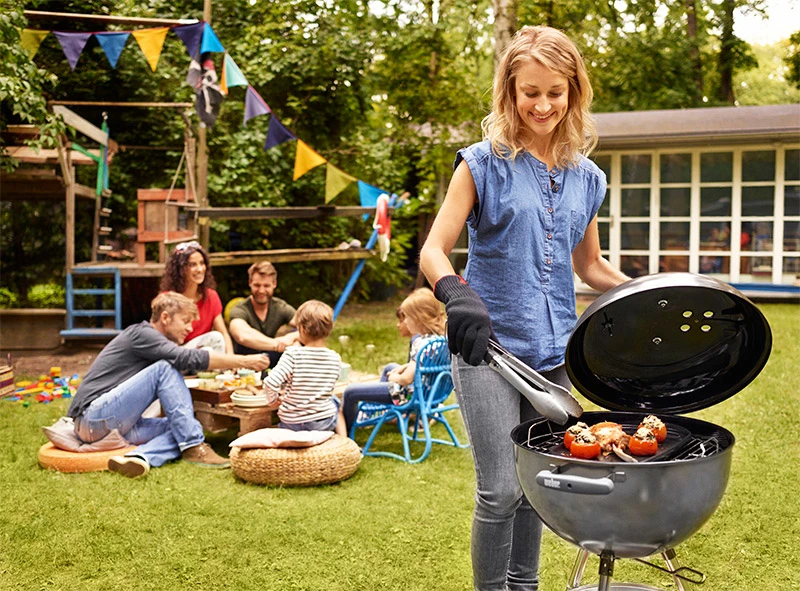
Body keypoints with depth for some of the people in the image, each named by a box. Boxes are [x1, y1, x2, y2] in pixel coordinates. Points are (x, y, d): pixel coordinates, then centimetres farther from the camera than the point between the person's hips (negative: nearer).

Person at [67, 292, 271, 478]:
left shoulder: (147, 337, 19)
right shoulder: (141, 334, -9)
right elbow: (188, 359, -22)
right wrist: (244, 361, -20)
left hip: (116, 426, 9)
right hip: (95, 416, -9)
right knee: (165, 368, -19)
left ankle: (140, 457, -31)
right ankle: (193, 447, -20)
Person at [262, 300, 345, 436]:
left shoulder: (293, 355, -20)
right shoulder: (335, 359, -8)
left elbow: (270, 384, -26)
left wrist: (280, 392, -2)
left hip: (291, 424, -1)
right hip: (324, 423, 1)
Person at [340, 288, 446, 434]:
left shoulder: (420, 342, -29)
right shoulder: (438, 336, -1)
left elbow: (406, 379, -29)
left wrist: (394, 377, -7)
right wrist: (405, 366, 8)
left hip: (410, 393, -11)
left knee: (350, 392, -5)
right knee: (389, 368, 40)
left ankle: (347, 433, 17)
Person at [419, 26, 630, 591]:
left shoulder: (587, 177, 9)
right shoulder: (484, 163, -4)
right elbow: (433, 251, -11)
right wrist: (457, 294, -31)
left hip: (553, 351, 5)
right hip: (489, 344, -4)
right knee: (501, 489, -5)